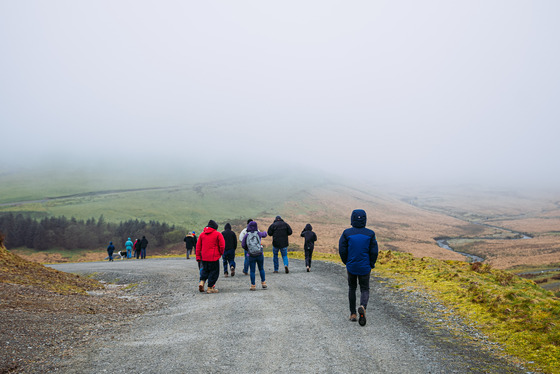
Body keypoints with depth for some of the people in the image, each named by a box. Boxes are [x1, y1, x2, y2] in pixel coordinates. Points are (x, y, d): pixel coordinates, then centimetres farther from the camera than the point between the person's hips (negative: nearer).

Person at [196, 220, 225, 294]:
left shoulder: (202, 234, 10)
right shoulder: (218, 234, -4)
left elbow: (198, 246, 9)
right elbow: (222, 246, -7)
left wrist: (198, 257, 13)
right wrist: (221, 253, 11)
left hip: (204, 257, 5)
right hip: (214, 257, -5)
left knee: (205, 270, 22)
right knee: (214, 272, 5)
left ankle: (202, 281, 0)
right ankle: (210, 288, 3)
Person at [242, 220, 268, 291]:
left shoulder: (246, 235, -6)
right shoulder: (258, 233, -3)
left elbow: (243, 245, -4)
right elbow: (264, 235, 18)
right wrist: (264, 232, 42)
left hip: (251, 256, -1)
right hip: (260, 255, 1)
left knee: (252, 271, 6)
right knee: (261, 269, 18)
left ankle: (253, 286, 5)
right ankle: (263, 283, 21)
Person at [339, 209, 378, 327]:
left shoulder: (347, 233, -8)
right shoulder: (370, 234, -7)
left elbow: (342, 251, -6)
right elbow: (374, 252, -6)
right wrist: (371, 265, 10)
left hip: (351, 267, 1)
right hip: (365, 267, 0)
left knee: (352, 288, 19)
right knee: (365, 289, 10)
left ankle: (353, 314, 20)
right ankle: (363, 307, -20)